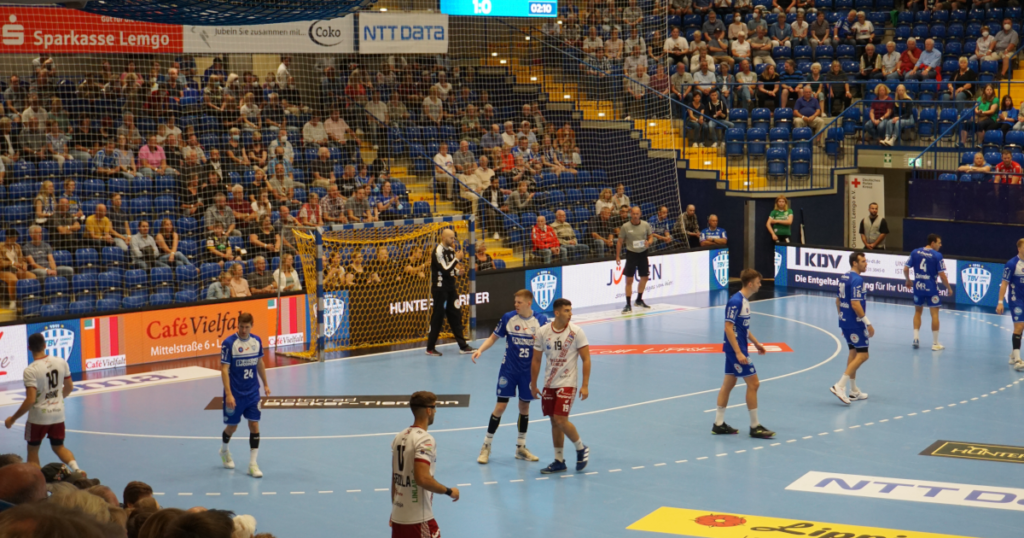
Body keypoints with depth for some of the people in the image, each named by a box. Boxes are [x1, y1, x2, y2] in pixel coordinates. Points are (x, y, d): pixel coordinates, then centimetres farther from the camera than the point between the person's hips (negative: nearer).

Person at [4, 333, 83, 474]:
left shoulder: (30, 371, -19)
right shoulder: (61, 362, -4)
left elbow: (30, 400, -22)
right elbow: (69, 387, 8)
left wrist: (12, 419, -11)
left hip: (38, 417, -4)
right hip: (58, 414, 5)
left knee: (33, 449, 15)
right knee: (58, 447, 19)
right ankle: (76, 469, -4)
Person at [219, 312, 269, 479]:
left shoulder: (256, 341, 0)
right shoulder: (229, 343, -14)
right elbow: (224, 370, -16)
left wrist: (265, 384, 18)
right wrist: (228, 394, -21)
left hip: (253, 392, 3)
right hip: (235, 394, -3)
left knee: (254, 425, -2)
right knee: (232, 426, 11)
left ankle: (253, 464, 4)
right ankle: (224, 450, 42)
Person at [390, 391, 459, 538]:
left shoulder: (399, 437, 10)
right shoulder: (425, 440, -15)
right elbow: (423, 478, -25)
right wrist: (449, 491, -12)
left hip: (398, 515, 8)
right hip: (419, 519, -8)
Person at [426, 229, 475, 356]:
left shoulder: (450, 250, 11)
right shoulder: (438, 251, -16)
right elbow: (445, 270, -23)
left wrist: (457, 271, 0)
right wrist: (457, 259, -17)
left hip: (450, 288, 8)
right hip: (440, 288, -8)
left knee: (455, 316, 8)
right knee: (438, 317, -3)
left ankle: (463, 346, 11)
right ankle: (430, 348, 5)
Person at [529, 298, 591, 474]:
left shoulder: (576, 332, -9)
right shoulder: (542, 332, -2)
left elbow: (586, 359, -6)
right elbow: (536, 360, 8)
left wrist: (585, 385, -12)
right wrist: (533, 385, 11)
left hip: (567, 383, -4)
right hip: (549, 383, 4)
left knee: (561, 420, -13)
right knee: (554, 422, 8)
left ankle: (581, 448, 11)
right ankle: (559, 461, 19)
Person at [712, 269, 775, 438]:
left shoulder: (744, 300, 10)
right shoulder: (735, 301, -19)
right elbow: (728, 328, -22)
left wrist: (755, 343, 25)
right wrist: (738, 353, -25)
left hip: (738, 349, 10)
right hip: (736, 349, -10)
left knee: (728, 383, 12)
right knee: (753, 383, -6)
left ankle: (719, 424, 17)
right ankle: (755, 427, 1)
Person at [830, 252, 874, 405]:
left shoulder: (844, 278, 11)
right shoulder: (857, 280, -18)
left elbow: (838, 301, 17)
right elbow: (855, 304, -23)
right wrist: (868, 324, -19)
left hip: (845, 322, 10)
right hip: (855, 323, -10)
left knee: (853, 353, 16)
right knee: (862, 355, -6)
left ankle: (854, 391, 21)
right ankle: (840, 386, -13)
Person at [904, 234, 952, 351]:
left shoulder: (915, 252, 1)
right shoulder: (937, 256, -11)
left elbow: (905, 269, 3)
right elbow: (942, 275, -12)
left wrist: (908, 281, 21)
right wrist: (949, 288, 2)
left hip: (918, 287, 4)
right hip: (931, 288, -4)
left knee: (918, 312, 19)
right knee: (934, 314, 3)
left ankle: (916, 338, 12)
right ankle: (935, 344, 6)